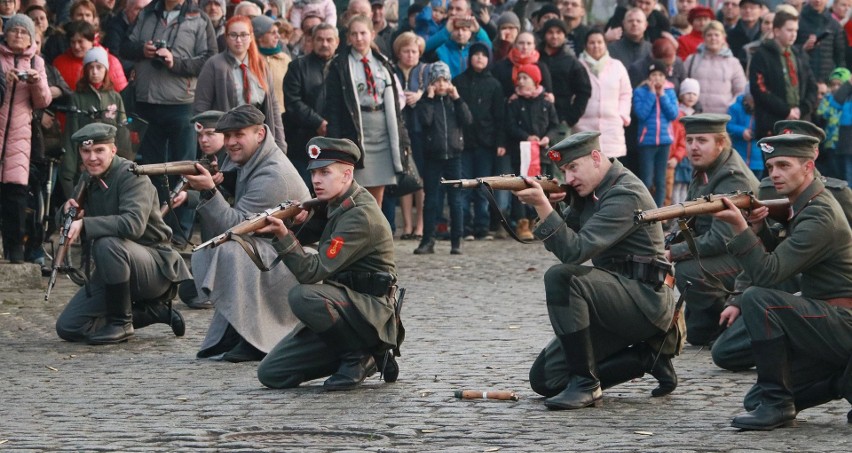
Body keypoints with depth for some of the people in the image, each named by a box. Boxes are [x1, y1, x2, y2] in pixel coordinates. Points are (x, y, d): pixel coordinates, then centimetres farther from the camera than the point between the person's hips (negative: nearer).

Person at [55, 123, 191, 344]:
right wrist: (67, 211, -10)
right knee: (68, 328, -3)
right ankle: (154, 311, 9)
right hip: (113, 271, 8)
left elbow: (134, 224, -33)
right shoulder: (87, 182, 8)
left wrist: (85, 224, -40)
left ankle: (121, 322, -18)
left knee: (107, 243, -37)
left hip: (155, 266, -8)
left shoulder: (131, 175, -15)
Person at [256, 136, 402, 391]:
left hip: (372, 313, -9)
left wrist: (283, 236, -33)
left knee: (302, 296, -36)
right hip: (343, 306, 9)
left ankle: (358, 355, -14)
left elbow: (312, 272, -23)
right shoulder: (336, 205, 11)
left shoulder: (360, 215, -19)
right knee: (271, 374, -1)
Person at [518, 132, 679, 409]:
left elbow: (575, 251, -24)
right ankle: (646, 358, 10)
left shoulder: (625, 195, -16)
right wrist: (549, 204, -2)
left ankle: (585, 385, -23)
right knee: (545, 379, 2)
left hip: (645, 301, -10)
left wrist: (542, 205, -30)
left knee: (561, 277, -31)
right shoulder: (592, 191, 14)